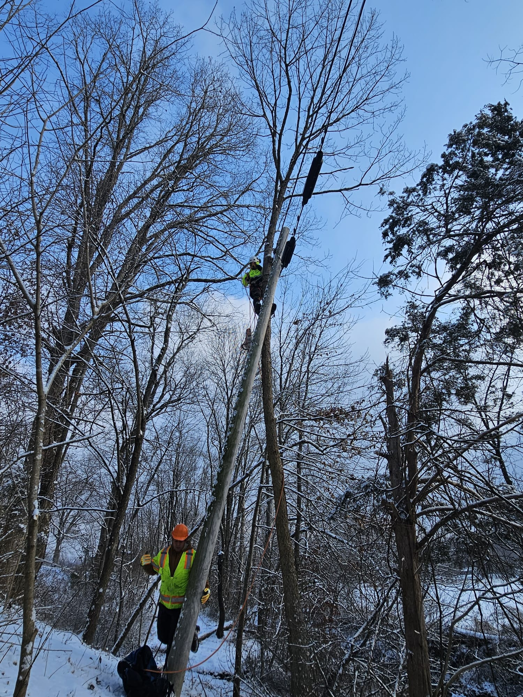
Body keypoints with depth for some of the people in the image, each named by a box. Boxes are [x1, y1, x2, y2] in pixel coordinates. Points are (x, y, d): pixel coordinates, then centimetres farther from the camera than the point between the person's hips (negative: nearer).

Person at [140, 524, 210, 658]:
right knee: (163, 637, 18)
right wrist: (145, 563, -12)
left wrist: (206, 590, -34)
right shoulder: (163, 553, -5)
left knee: (174, 641, 0)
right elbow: (152, 570, 9)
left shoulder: (193, 556, -16)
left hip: (182, 605, -5)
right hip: (165, 603, 5)